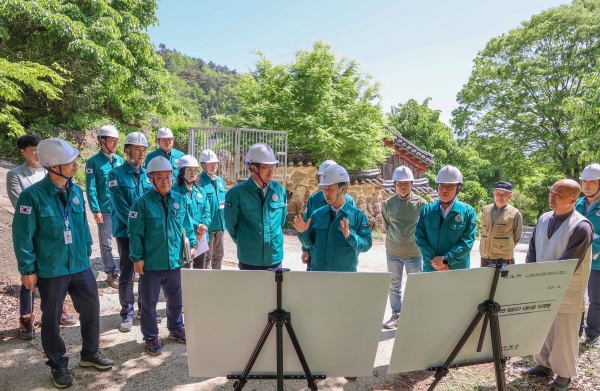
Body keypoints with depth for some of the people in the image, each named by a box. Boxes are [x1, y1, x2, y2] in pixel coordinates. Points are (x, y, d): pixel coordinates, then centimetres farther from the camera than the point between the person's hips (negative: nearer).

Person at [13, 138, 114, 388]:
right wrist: (27, 269, -10)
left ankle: (90, 353, 36)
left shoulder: (76, 191, 1)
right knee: (52, 318, 12)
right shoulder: (32, 195, -16)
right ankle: (58, 365, 31)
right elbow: (23, 236, -12)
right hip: (50, 270, -5)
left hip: (80, 266, 5)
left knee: (91, 309, 14)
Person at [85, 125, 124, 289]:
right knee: (106, 243, 8)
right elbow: (91, 188, -8)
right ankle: (111, 274, 19)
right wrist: (96, 210, -13)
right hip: (105, 209, -4)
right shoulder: (93, 162, -7)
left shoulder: (119, 160, 7)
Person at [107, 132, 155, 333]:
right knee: (127, 275, 6)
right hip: (126, 232, -4)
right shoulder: (116, 174, -8)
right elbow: (120, 207, -14)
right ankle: (127, 314, 19)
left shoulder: (149, 174, 4)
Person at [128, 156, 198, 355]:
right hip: (151, 263, -4)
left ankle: (176, 328, 40)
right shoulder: (142, 202, -11)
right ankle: (151, 336, 27)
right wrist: (137, 257, -11)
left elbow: (188, 226, 10)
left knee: (176, 299, 19)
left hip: (175, 261, 4)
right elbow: (134, 233, -9)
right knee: (149, 301, 10)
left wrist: (193, 243, 0)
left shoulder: (181, 200, 1)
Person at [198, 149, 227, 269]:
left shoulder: (221, 181, 11)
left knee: (219, 254, 18)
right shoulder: (200, 182, -12)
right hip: (207, 226, -7)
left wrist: (225, 221, 12)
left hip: (220, 225, 7)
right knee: (207, 256, 3)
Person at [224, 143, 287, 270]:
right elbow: (231, 225, 0)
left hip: (275, 259, 3)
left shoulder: (280, 190, -1)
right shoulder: (237, 192, -12)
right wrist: (245, 243, 9)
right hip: (248, 261, -3)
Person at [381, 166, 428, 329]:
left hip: (415, 253, -2)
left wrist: (416, 239, 4)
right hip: (393, 253, 2)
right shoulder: (388, 204, -3)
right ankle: (396, 315, 28)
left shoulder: (421, 203, -9)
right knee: (394, 286, 13)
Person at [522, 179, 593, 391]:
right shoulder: (543, 219, 2)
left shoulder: (581, 227, -18)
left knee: (563, 335, 8)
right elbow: (532, 252, 8)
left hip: (566, 292, -6)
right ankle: (544, 364, 37)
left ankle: (564, 374, 28)